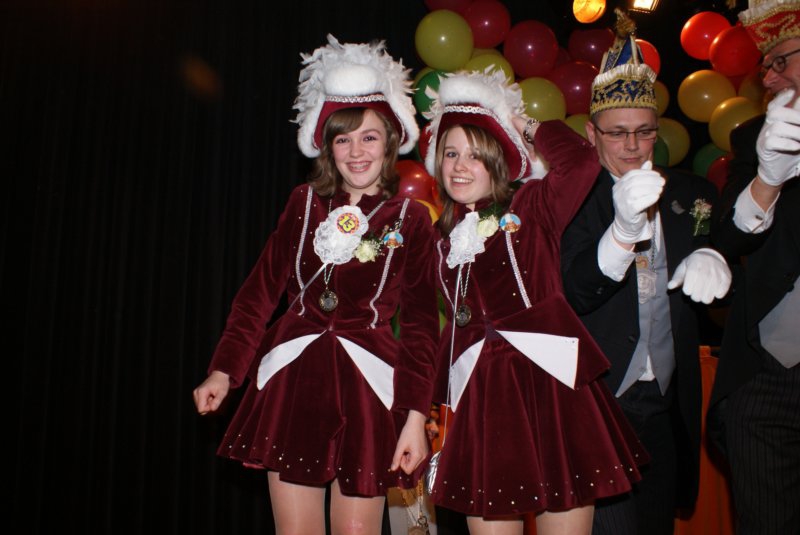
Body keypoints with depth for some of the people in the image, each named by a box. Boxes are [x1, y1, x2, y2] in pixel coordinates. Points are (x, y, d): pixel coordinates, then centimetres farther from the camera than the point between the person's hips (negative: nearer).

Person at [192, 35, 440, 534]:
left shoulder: (411, 219, 1)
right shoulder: (305, 202, 7)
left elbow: (421, 324, 0)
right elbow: (261, 289, 8)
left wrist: (416, 416, -7)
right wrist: (224, 369, 1)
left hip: (367, 384, -1)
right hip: (294, 379, 2)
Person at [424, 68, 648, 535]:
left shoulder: (531, 207, 2)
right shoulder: (444, 234, 13)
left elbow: (581, 160, -18)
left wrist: (527, 128, -1)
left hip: (549, 383, -3)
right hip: (482, 400, 4)